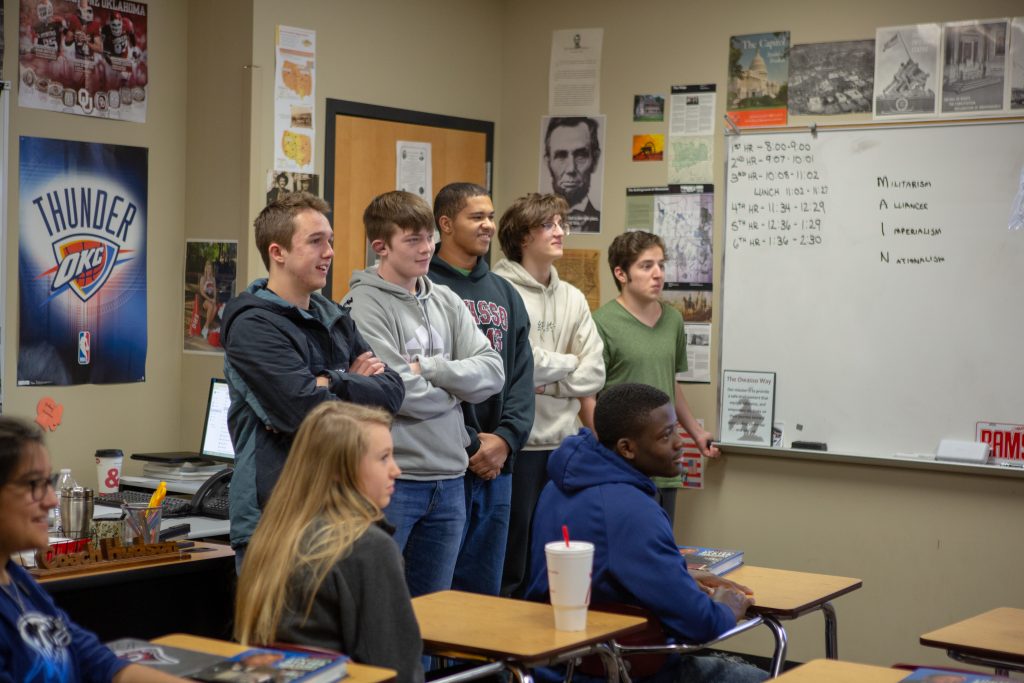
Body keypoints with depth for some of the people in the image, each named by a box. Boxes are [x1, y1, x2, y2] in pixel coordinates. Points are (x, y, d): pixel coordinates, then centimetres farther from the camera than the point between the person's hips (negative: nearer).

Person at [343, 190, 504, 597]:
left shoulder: (447, 302, 11)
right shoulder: (364, 305, -9)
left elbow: (492, 372, 1)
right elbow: (397, 393, -18)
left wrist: (427, 368, -11)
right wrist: (455, 388, -1)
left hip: (449, 476, 6)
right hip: (394, 477, -6)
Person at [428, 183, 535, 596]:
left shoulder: (505, 294, 16)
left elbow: (522, 375, 11)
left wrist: (505, 439, -4)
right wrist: (470, 445, -12)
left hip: (498, 466, 6)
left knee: (484, 590, 14)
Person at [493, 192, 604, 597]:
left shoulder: (573, 299, 13)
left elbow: (592, 375, 7)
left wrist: (543, 379, -7)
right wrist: (567, 362, -1)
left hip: (564, 441, 6)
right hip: (519, 442, -6)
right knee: (513, 553, 2)